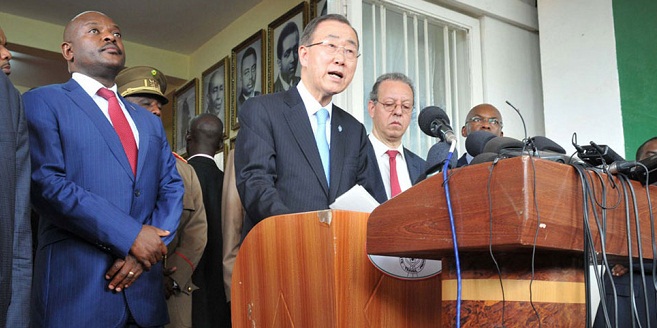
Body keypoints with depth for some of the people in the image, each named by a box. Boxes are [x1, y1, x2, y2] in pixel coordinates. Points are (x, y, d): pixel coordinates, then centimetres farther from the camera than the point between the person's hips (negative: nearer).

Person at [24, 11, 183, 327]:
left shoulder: (149, 121, 19)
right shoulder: (42, 102, 1)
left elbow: (171, 188, 11)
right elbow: (44, 182, -12)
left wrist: (152, 243, -9)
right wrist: (130, 236, -17)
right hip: (75, 288, -5)